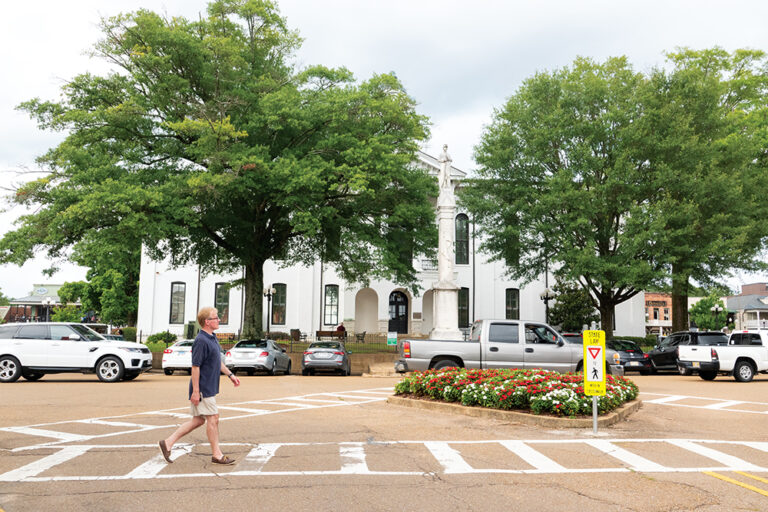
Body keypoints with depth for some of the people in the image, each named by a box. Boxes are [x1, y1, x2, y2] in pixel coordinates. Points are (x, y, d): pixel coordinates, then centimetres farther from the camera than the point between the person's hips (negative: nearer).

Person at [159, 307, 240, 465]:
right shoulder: (201, 341, -19)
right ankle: (217, 455, 9)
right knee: (213, 419, -2)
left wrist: (230, 374, 22)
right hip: (203, 389, -10)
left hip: (209, 387, 10)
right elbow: (195, 367, -21)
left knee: (198, 420, 13)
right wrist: (195, 391, -21)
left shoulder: (212, 338, 12)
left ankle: (168, 442, 19)